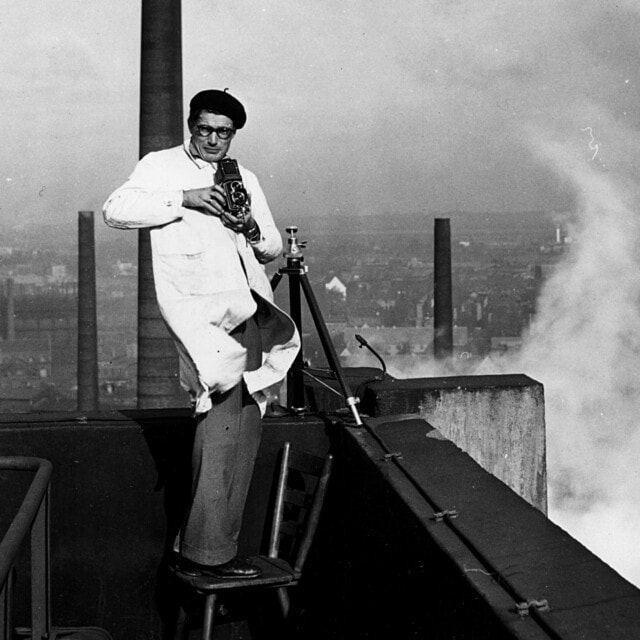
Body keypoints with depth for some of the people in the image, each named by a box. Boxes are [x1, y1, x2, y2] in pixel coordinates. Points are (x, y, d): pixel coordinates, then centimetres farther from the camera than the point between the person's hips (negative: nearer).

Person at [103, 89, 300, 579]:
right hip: (203, 309, -7)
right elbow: (116, 210, -7)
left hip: (250, 310, 7)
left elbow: (274, 247, 24)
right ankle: (206, 550, -13)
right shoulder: (162, 167, 8)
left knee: (245, 423, 4)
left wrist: (254, 231, 1)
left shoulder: (244, 179, 24)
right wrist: (183, 199, -13)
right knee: (221, 415, -16)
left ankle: (198, 541, 14)